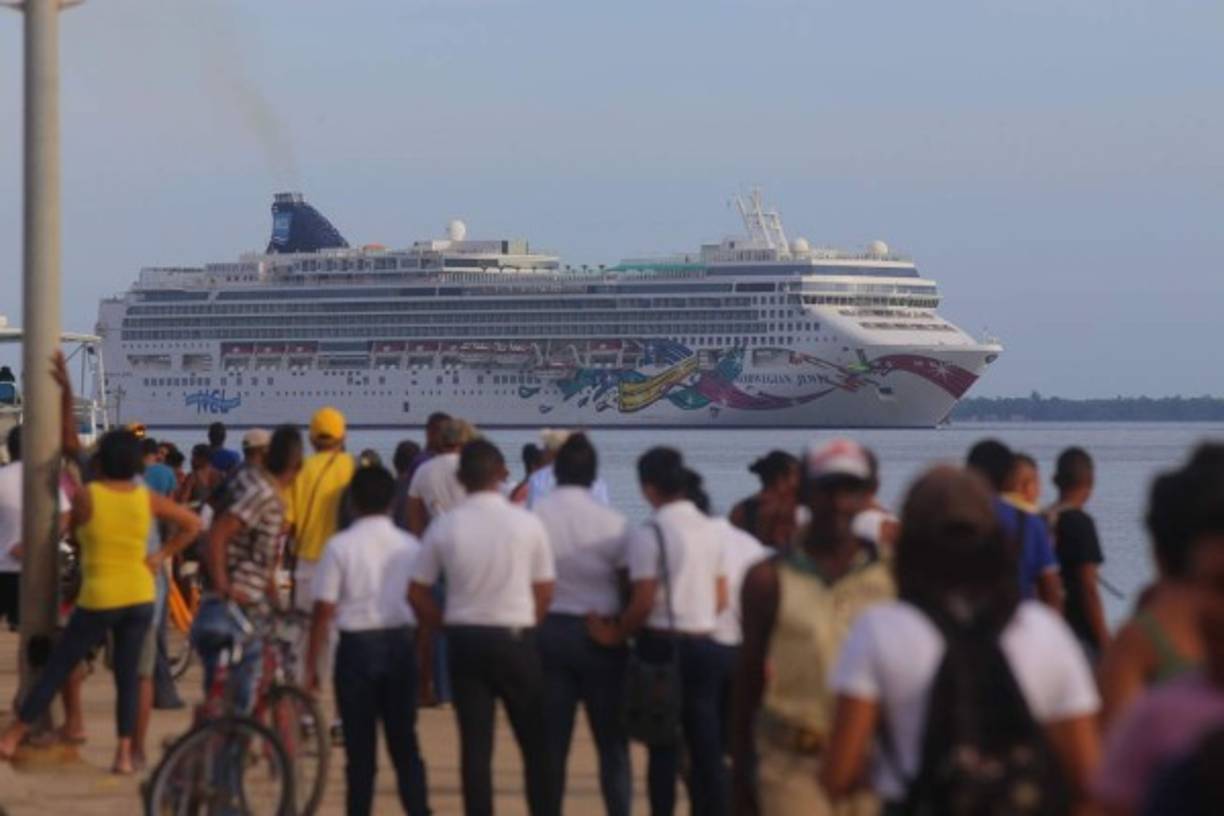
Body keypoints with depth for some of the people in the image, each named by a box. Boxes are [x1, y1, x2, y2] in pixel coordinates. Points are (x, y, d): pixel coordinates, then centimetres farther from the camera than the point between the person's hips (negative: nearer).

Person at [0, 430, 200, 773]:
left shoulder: (87, 496, -12)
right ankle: (125, 753, 4)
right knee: (127, 677, 9)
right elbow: (192, 524, 7)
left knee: (57, 668, 5)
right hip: (140, 596, 3)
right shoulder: (147, 499, -1)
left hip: (99, 598, -3)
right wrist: (161, 555, 7)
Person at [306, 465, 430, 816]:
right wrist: (425, 661, 15)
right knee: (404, 742, 9)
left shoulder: (340, 546, -6)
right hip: (401, 643, 2)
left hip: (357, 645, -2)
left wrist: (312, 664, -1)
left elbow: (324, 609, -7)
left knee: (360, 747, 4)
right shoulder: (409, 546, 2)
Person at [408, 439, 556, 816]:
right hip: (515, 638, -1)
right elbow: (544, 592, 0)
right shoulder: (527, 524, -6)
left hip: (465, 640, 1)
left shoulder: (444, 527, -3)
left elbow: (417, 593, 2)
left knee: (475, 744, 4)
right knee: (535, 743, 9)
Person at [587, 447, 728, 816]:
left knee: (663, 747, 1)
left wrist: (616, 634, -1)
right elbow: (721, 598, 10)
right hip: (704, 642, 5)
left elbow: (643, 603, -16)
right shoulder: (710, 529, 7)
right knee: (706, 745, 8)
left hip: (662, 646, -5)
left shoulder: (648, 535, -13)